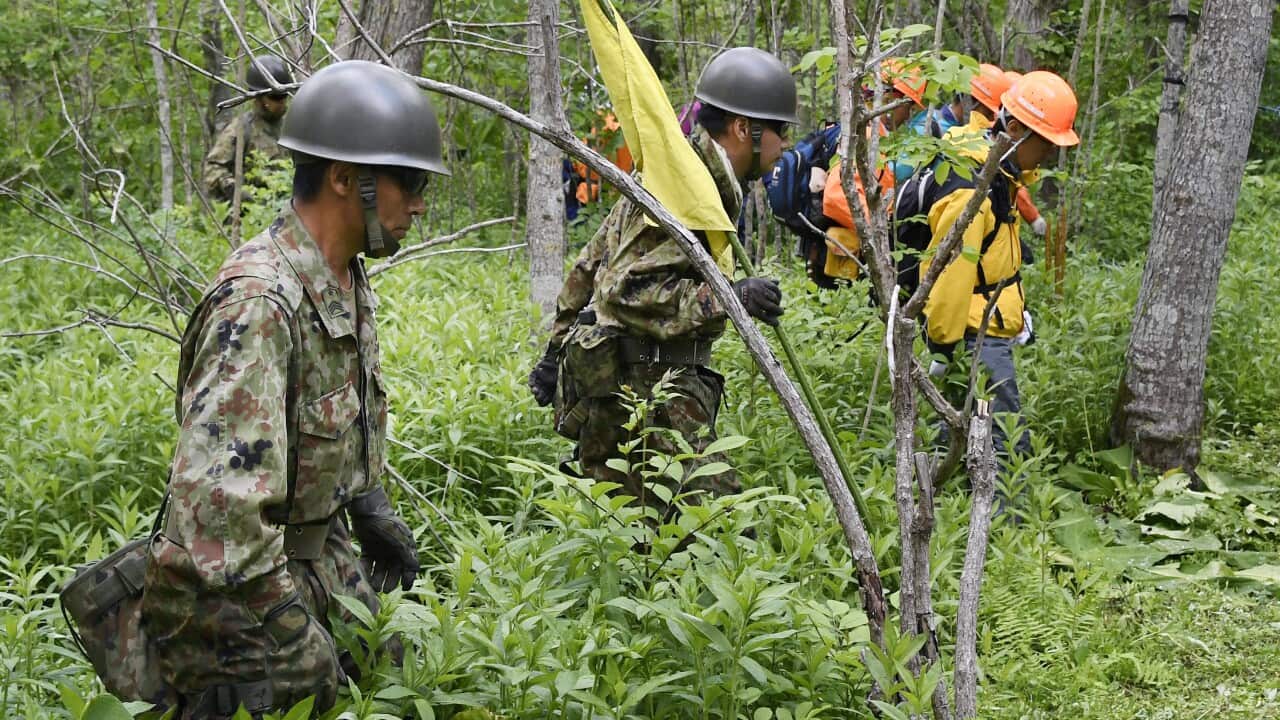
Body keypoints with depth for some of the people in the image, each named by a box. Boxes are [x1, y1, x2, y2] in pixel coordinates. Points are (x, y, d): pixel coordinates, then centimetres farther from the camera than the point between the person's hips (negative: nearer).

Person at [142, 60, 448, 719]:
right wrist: (292, 640, -30)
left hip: (320, 555, 9)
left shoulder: (348, 281, 3)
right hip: (236, 592, -9)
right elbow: (216, 495, -35)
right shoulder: (259, 300, -29)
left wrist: (371, 510, 20)